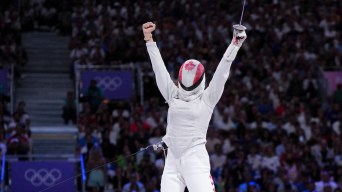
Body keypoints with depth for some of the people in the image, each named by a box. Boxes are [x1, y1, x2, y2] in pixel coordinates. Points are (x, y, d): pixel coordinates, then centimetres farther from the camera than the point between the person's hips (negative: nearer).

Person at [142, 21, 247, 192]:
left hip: (196, 160, -4)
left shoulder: (207, 99, 3)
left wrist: (235, 43, -13)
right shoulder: (173, 95, 11)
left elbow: (222, 71, -5)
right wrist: (149, 38, 10)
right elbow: (159, 67, 12)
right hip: (172, 160, 4)